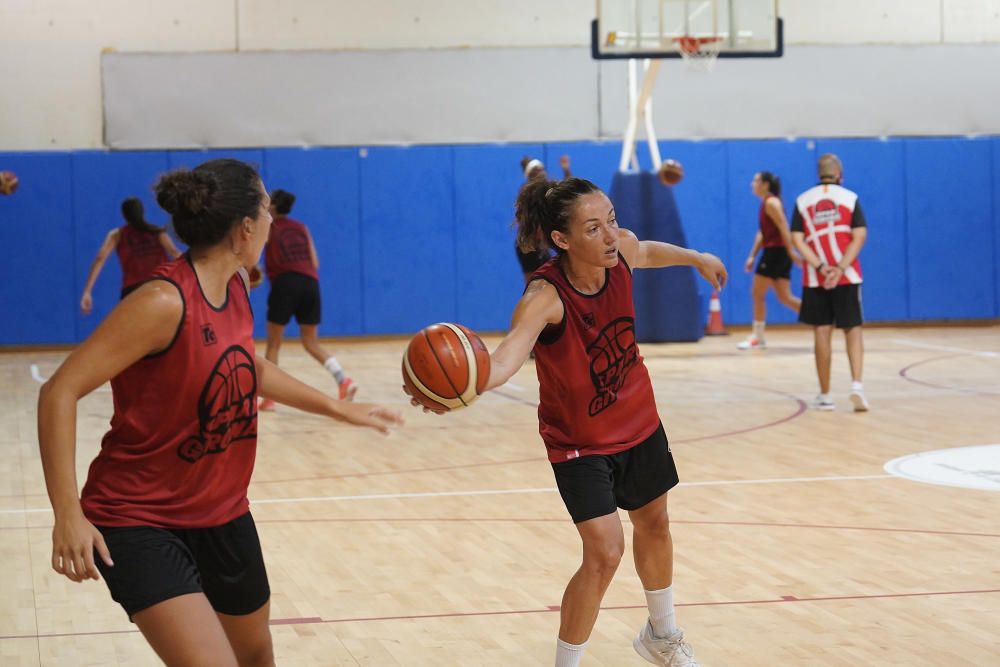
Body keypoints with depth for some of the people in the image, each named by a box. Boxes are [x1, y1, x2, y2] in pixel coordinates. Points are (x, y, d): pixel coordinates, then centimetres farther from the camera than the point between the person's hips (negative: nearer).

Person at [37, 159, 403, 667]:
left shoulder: (235, 288, 1)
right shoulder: (164, 302, -25)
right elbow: (60, 394, -26)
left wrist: (339, 410, 26)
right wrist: (68, 515, -32)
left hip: (222, 513, 9)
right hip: (141, 522, -9)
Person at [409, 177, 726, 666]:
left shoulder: (622, 248, -18)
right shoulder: (546, 295, -34)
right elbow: (508, 355, -52)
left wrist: (696, 259, 27)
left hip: (638, 422, 6)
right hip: (579, 439, -6)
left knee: (653, 524, 23)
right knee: (604, 552, -16)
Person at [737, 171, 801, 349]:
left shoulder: (771, 203, -12)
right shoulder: (765, 203, 17)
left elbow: (784, 228, -19)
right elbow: (762, 233, 21)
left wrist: (791, 251, -23)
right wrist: (752, 256, 17)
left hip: (776, 253, -9)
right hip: (773, 253, 9)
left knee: (757, 293, -3)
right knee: (785, 297, 8)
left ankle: (757, 337, 3)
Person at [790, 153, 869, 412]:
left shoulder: (803, 200, 4)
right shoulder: (850, 197, 1)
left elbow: (797, 240, -5)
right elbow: (859, 236, -9)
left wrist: (821, 267, -11)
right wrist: (840, 269, -14)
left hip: (815, 279, 1)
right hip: (847, 277, -1)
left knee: (822, 332, 7)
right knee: (852, 330, 7)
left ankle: (825, 395, 10)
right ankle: (856, 385, -12)